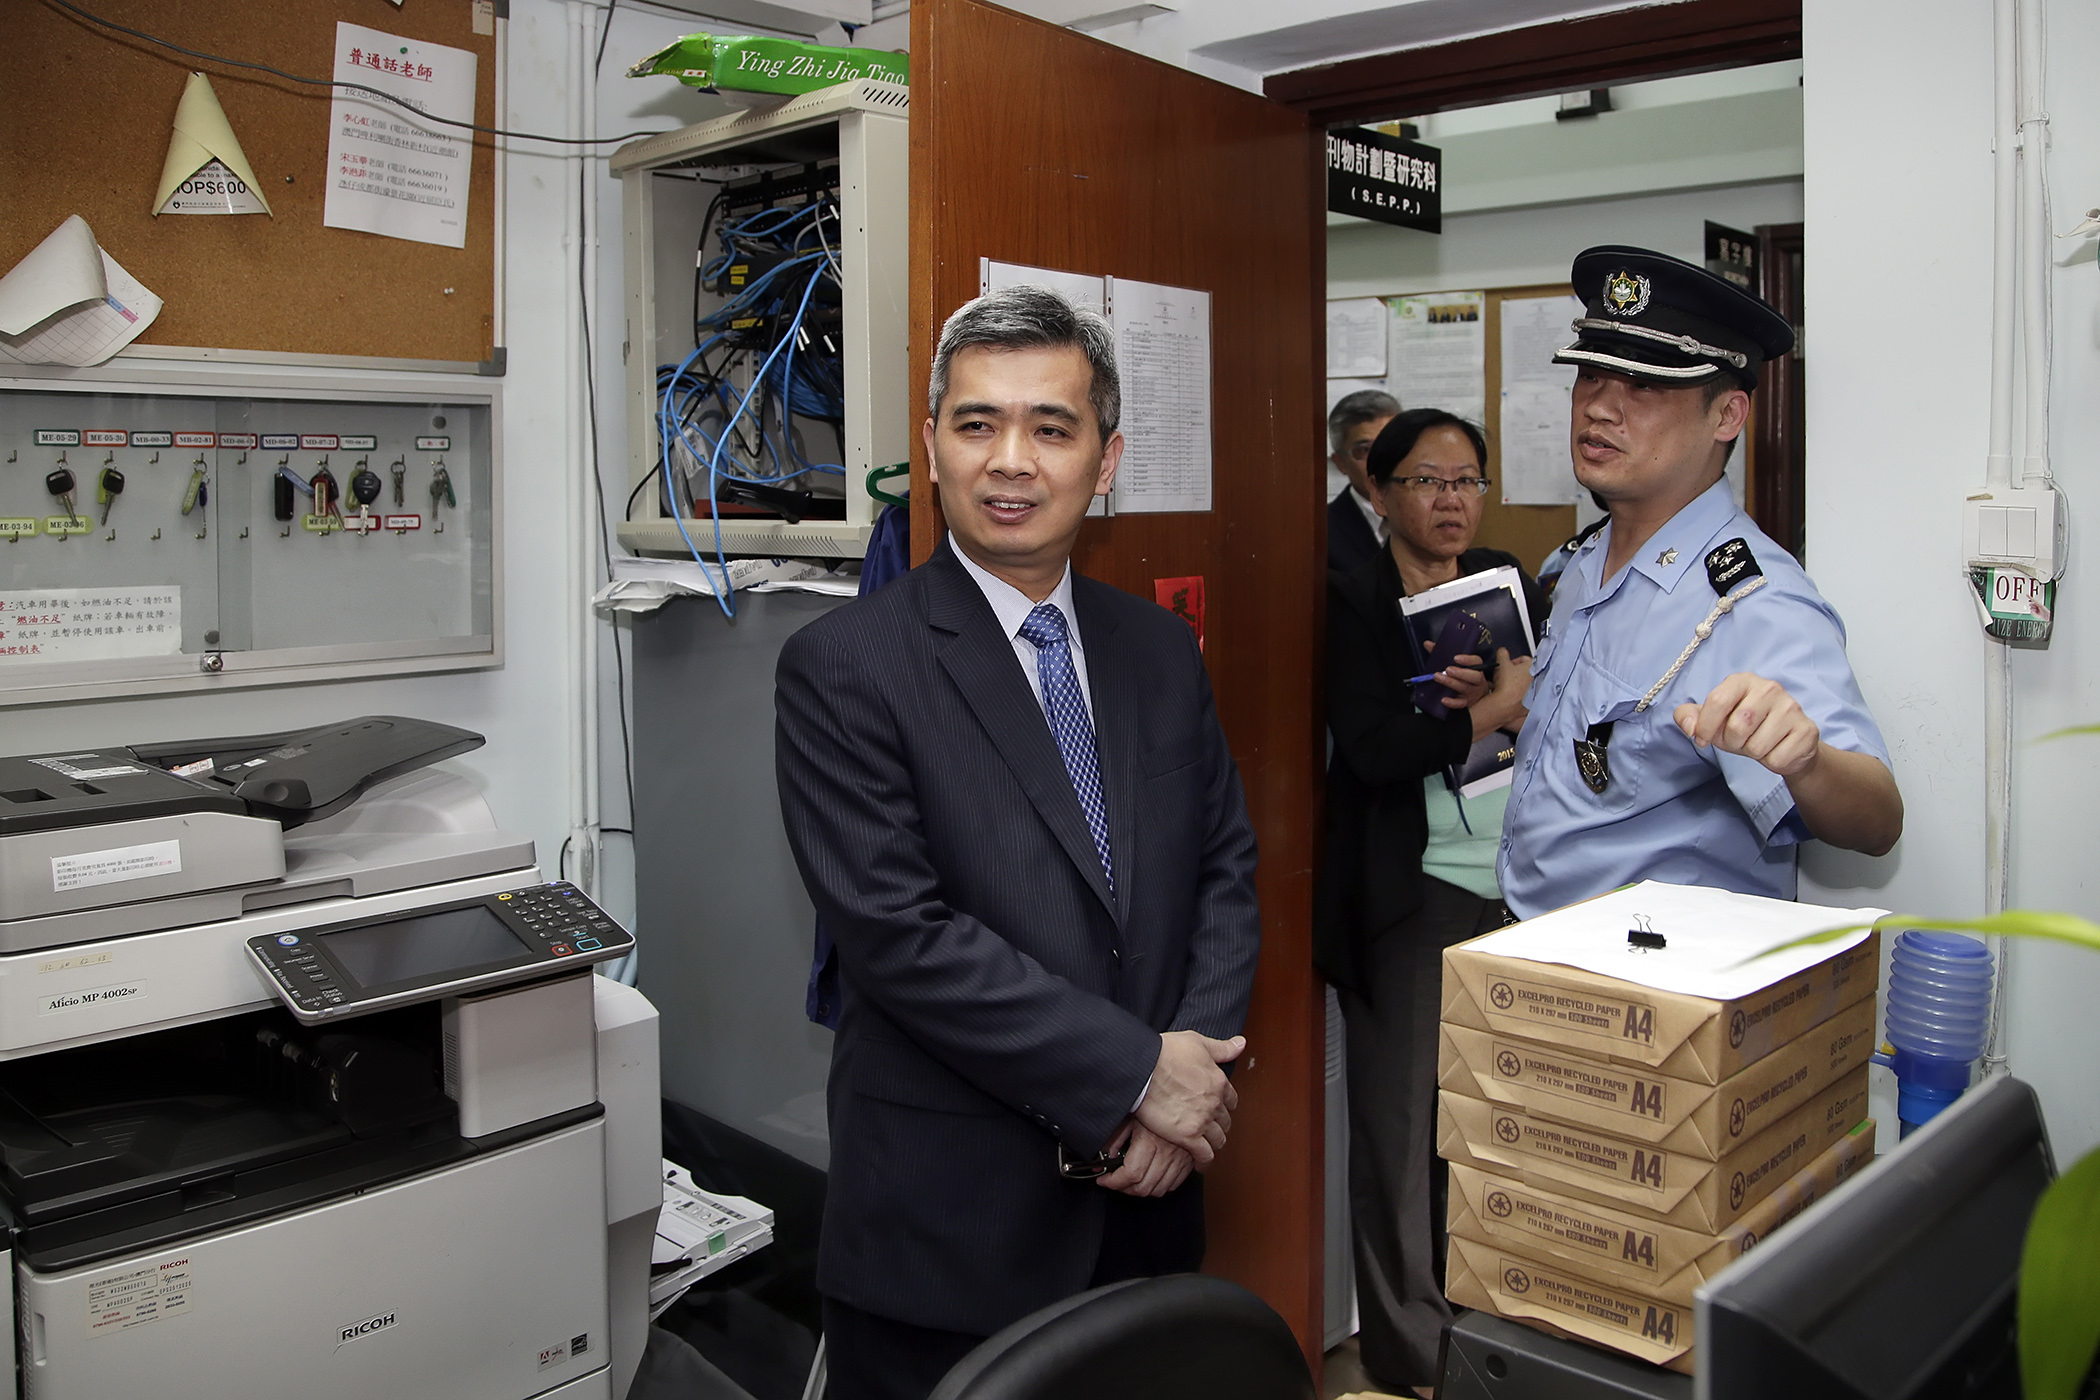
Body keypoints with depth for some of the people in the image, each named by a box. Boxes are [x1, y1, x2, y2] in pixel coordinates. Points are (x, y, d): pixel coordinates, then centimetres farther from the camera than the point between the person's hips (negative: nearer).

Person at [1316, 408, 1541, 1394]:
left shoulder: (1507, 581, 12)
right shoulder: (1352, 600, -4)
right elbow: (1374, 748, -16)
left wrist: (1488, 695, -13)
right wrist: (1495, 708, -9)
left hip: (1516, 885, 5)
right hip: (1413, 895, -5)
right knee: (1404, 1119, 4)